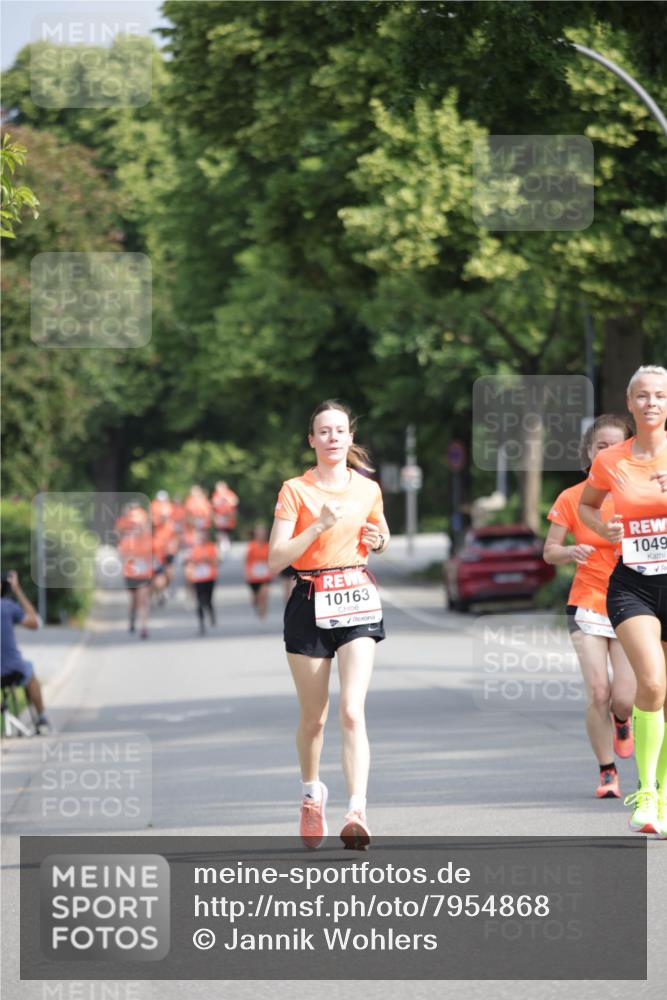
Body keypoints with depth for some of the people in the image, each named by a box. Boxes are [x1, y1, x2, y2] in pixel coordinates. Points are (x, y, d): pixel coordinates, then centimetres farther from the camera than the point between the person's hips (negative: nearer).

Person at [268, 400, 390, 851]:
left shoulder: (368, 490, 7)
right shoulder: (295, 490, -2)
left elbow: (381, 537, 25)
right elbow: (275, 560, -9)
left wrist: (378, 540, 2)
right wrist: (318, 526, -20)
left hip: (357, 602, 1)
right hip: (310, 604, -1)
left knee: (352, 711, -16)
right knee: (313, 716, 8)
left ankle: (357, 813, -24)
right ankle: (312, 794, 35)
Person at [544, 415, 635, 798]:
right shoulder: (573, 498, 1)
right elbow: (550, 552, 3)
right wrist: (572, 551, -18)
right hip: (588, 604, 0)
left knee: (624, 697, -9)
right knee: (598, 692, -11)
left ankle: (622, 720, 29)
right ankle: (607, 771, 6)